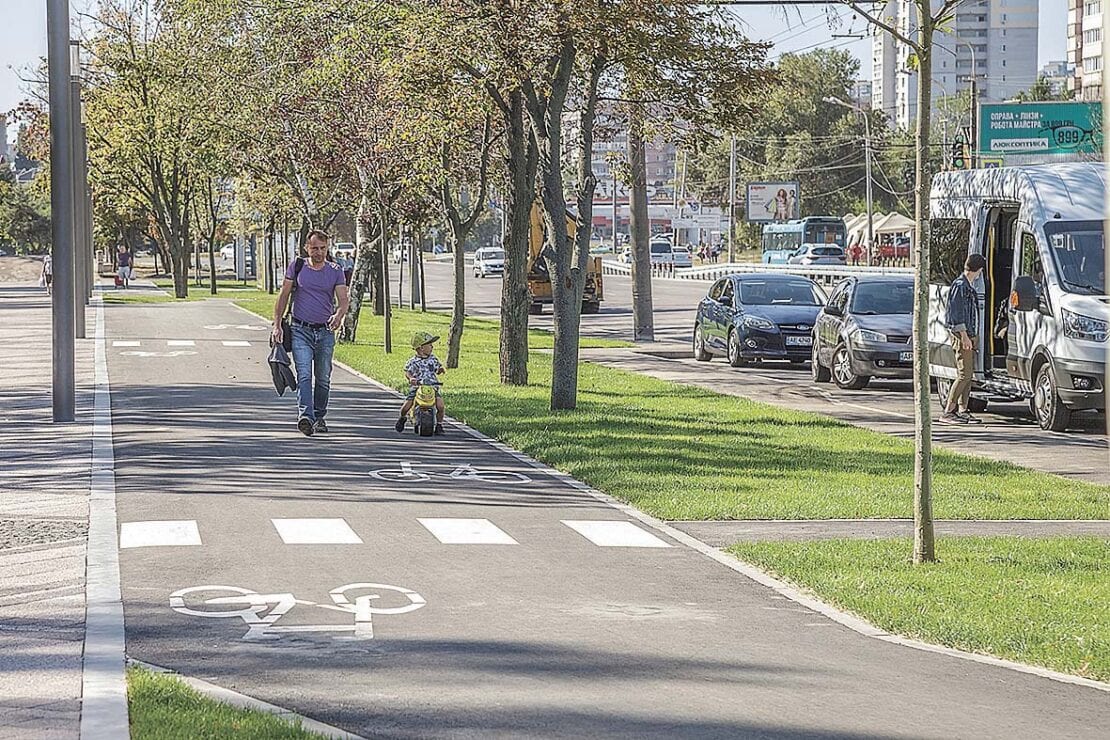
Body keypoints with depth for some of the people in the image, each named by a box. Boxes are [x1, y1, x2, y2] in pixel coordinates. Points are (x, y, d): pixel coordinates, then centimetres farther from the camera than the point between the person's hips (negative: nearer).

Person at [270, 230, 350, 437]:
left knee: (323, 379, 9)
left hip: (325, 332, 2)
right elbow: (284, 296, 7)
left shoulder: (335, 271, 4)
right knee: (304, 375, -17)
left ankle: (319, 417, 24)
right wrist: (277, 324, 0)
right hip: (301, 330, -2)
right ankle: (305, 416, -31)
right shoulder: (297, 266, 3)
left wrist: (339, 315, -26)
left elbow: (343, 300, -3)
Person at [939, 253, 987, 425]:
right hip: (962, 336, -10)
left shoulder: (969, 286, 17)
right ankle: (948, 412, -13)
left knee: (968, 374, 9)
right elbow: (956, 313, -18)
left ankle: (962, 411, 11)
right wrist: (964, 336, -21)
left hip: (969, 335, 10)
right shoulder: (960, 285, -13)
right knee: (964, 374, -13)